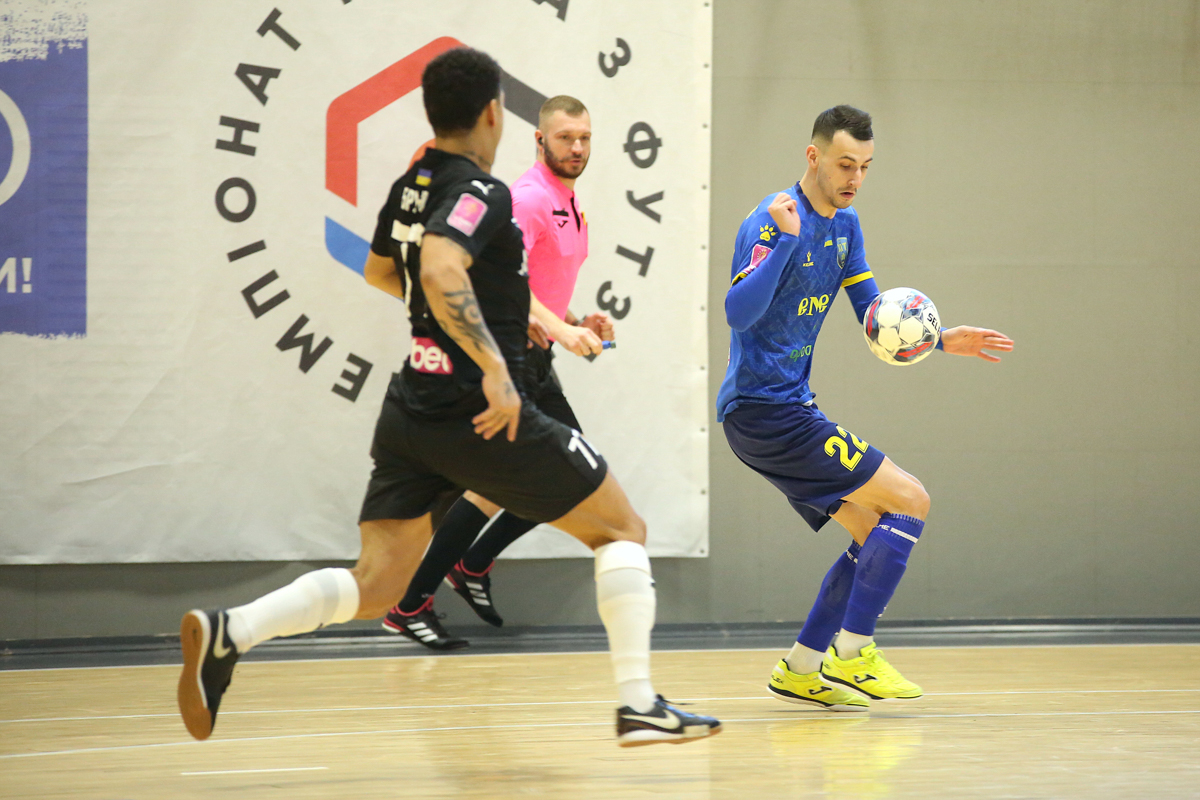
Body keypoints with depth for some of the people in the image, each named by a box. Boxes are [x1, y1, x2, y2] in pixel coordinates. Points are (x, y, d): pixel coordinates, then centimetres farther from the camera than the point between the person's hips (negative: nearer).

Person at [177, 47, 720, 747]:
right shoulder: (479, 192, -12)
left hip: (410, 412, 8)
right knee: (622, 530, 9)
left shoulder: (412, 186, 13)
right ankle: (640, 704, 3)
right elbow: (441, 271, -31)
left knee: (375, 587, 3)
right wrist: (494, 365, -34)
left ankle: (228, 633, -20)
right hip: (486, 415, -7)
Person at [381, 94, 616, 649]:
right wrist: (560, 329, -42)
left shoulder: (570, 207, 16)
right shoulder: (528, 198, -16)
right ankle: (410, 606, -6)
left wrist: (578, 323, 10)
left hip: (534, 361, 10)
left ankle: (474, 566, 20)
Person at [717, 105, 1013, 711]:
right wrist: (785, 239, -38)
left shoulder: (844, 225, 12)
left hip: (788, 408, 10)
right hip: (764, 409, -10)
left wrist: (940, 341, 5)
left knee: (876, 532, 12)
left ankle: (799, 669, 14)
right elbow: (738, 313, -30)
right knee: (908, 502, -11)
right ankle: (851, 655, -9)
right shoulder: (771, 223, -17)